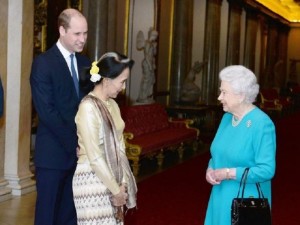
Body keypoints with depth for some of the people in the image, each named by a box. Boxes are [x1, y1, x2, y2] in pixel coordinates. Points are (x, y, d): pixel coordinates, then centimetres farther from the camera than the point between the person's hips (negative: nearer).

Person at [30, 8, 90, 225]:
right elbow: (46, 110, -15)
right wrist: (73, 142, -16)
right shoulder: (43, 63, -9)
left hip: (79, 149, 5)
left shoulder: (84, 62, 10)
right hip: (53, 151, -5)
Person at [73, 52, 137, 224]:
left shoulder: (113, 105, 8)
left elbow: (119, 146, 10)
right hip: (93, 179, -7)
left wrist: (122, 183, 1)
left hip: (111, 177, 8)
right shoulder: (88, 107, -17)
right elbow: (94, 157, -18)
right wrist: (115, 189, -13)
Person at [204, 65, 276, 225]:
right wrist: (210, 169, -4)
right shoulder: (227, 117, 5)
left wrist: (228, 173, -20)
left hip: (246, 204, -7)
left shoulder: (262, 124, -18)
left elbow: (267, 170, -22)